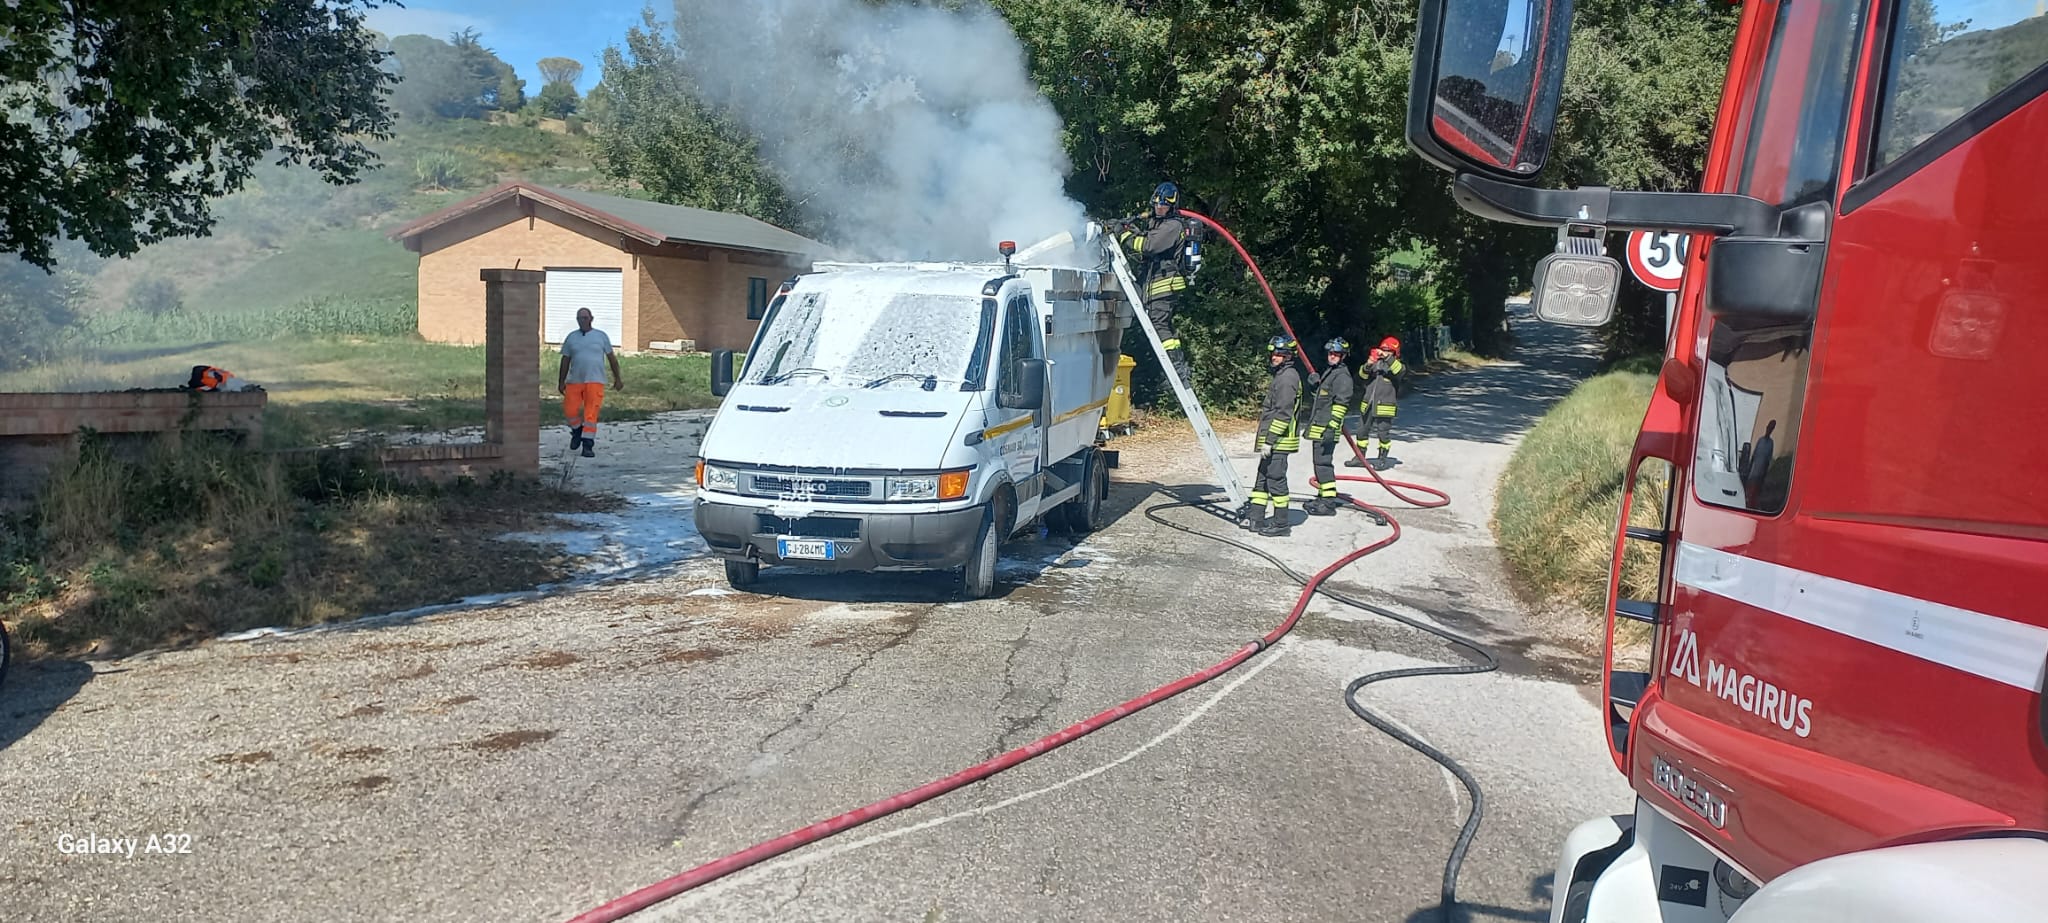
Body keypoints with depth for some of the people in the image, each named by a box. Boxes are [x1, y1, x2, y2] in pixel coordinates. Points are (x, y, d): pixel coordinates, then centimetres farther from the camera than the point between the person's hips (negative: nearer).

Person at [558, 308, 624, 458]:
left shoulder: (601, 336, 6)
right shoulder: (571, 337, 10)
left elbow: (612, 357, 11)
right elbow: (565, 361, 12)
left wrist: (617, 378, 9)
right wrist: (561, 382, 9)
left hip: (595, 381, -2)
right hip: (574, 381, 2)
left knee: (591, 413, -7)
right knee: (570, 410, -2)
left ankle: (588, 445, -3)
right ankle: (577, 431, 28)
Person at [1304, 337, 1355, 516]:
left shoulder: (1342, 375, -12)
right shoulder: (1327, 371, 19)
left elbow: (1341, 404, -19)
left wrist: (1331, 427, -23)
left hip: (1327, 428, -10)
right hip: (1318, 427, 10)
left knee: (1323, 463, -11)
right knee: (1320, 463, 16)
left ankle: (1329, 503, -10)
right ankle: (1322, 497, 26)